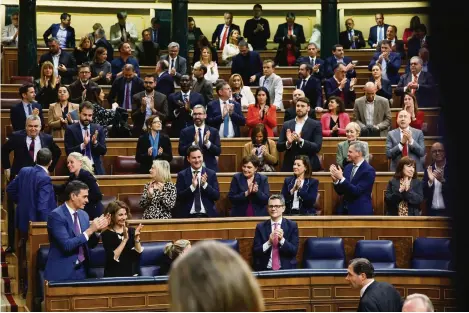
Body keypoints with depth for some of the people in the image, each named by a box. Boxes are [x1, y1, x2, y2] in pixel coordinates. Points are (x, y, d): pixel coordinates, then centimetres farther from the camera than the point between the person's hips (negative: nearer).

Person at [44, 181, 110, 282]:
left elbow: (90, 244, 13)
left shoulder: (83, 215, 8)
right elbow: (66, 245, -22)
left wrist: (97, 230, -5)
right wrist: (90, 230, -22)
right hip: (62, 272, -6)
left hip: (81, 270, 6)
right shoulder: (56, 215, -14)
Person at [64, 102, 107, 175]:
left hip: (96, 169, 2)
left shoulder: (98, 129, 7)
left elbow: (103, 151, 3)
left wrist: (95, 142, -15)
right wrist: (83, 145, -22)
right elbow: (68, 152, -8)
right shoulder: (71, 130, -1)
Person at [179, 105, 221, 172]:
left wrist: (207, 143, -18)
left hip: (210, 169, 1)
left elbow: (218, 152, -1)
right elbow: (181, 151, -4)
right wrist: (194, 143, -20)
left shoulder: (214, 131, 5)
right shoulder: (185, 132, 4)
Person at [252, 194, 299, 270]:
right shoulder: (260, 227, 7)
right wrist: (269, 242, -15)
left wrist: (282, 240, -17)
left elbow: (294, 251, -2)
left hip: (286, 269, -1)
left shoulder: (292, 226, 5)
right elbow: (255, 252, 1)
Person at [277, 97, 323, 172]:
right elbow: (279, 147, 8)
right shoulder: (287, 125, 11)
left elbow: (317, 147, -8)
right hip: (289, 166, 3)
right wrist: (288, 143, -13)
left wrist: (301, 141, -21)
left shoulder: (315, 125, 2)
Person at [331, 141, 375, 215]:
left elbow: (357, 191, -21)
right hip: (344, 210, 6)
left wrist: (341, 178, -25)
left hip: (360, 212, -6)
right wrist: (336, 180, -10)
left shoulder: (368, 170, -13)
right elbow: (340, 192, 9)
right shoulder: (348, 167, 8)